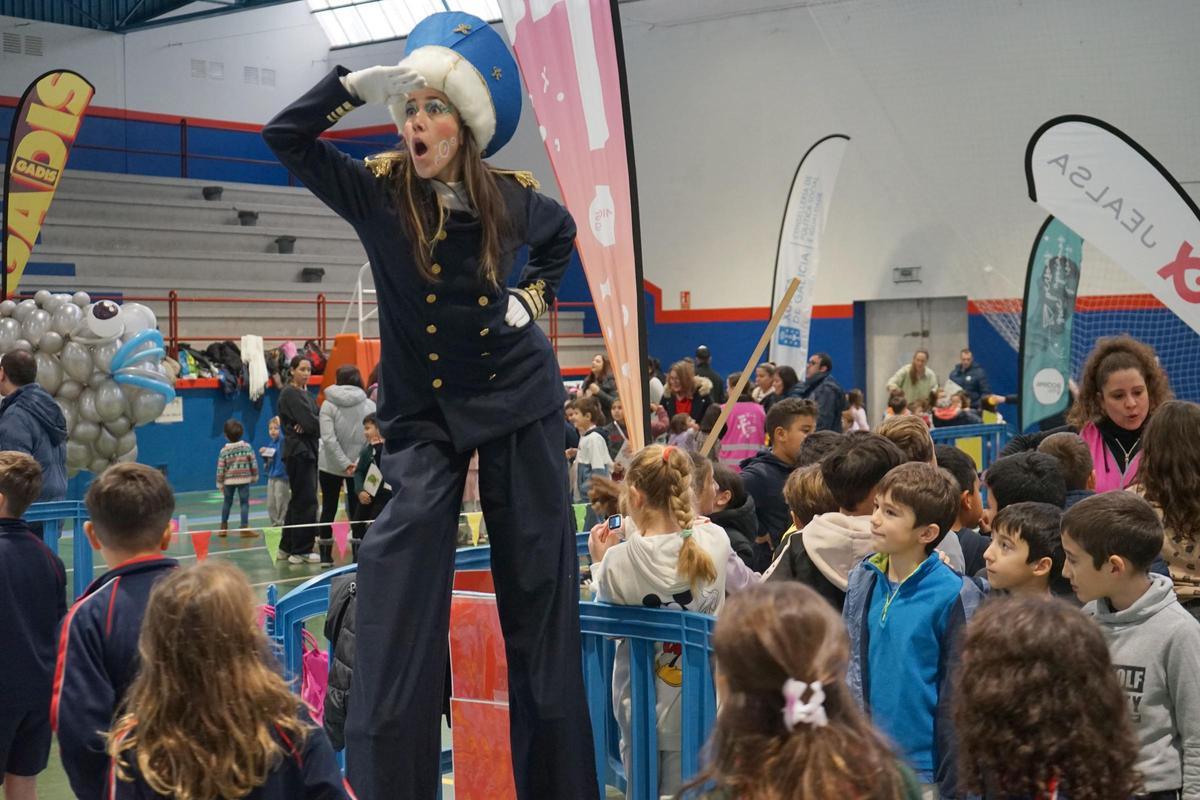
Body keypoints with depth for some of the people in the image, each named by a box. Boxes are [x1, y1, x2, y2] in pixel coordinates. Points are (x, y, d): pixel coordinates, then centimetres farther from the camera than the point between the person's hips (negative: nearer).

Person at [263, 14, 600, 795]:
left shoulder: (511, 198, -6)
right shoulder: (379, 194, -9)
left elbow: (563, 237, 16)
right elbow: (286, 135, -18)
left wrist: (533, 296, 4)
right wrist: (362, 82, -21)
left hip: (519, 397, 1)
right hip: (422, 410, -1)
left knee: (537, 581, 6)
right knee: (400, 583, -9)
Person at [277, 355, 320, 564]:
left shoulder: (306, 394, 17)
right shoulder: (290, 394, -10)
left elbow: (317, 419, 5)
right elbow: (310, 421, -18)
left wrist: (308, 427, -15)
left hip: (308, 450, 9)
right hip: (298, 451, -9)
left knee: (298, 500, 12)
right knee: (306, 501, -7)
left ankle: (287, 548, 19)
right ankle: (301, 550, -2)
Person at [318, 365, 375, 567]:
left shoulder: (328, 405, -6)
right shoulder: (370, 405, -3)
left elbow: (328, 438, -15)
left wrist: (345, 464, -14)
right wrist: (357, 463, -10)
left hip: (330, 466, -1)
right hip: (361, 467, 1)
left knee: (329, 509, 10)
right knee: (357, 511, 7)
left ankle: (326, 556, 12)